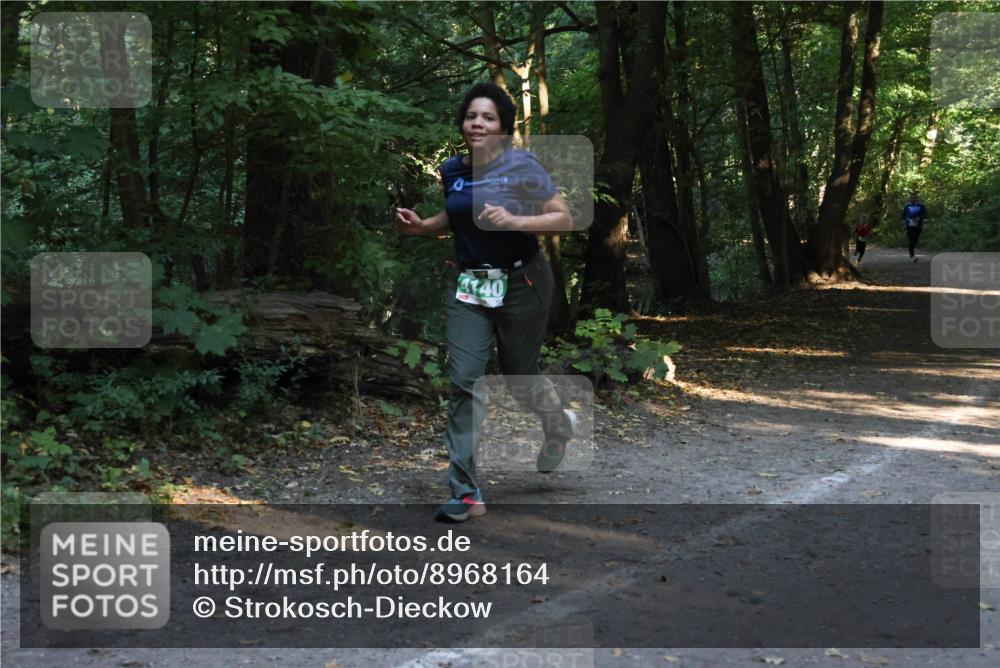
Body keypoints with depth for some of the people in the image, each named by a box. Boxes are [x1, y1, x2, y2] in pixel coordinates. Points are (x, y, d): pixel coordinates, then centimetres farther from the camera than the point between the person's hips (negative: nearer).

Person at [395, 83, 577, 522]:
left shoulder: (522, 166, -12)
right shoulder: (452, 170, 4)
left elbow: (564, 219, -12)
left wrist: (514, 221, -26)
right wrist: (422, 226, 4)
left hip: (521, 283, -4)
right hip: (471, 284, 4)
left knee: (519, 380, 9)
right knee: (463, 379, -10)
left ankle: (560, 424, 47)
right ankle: (466, 492, -6)